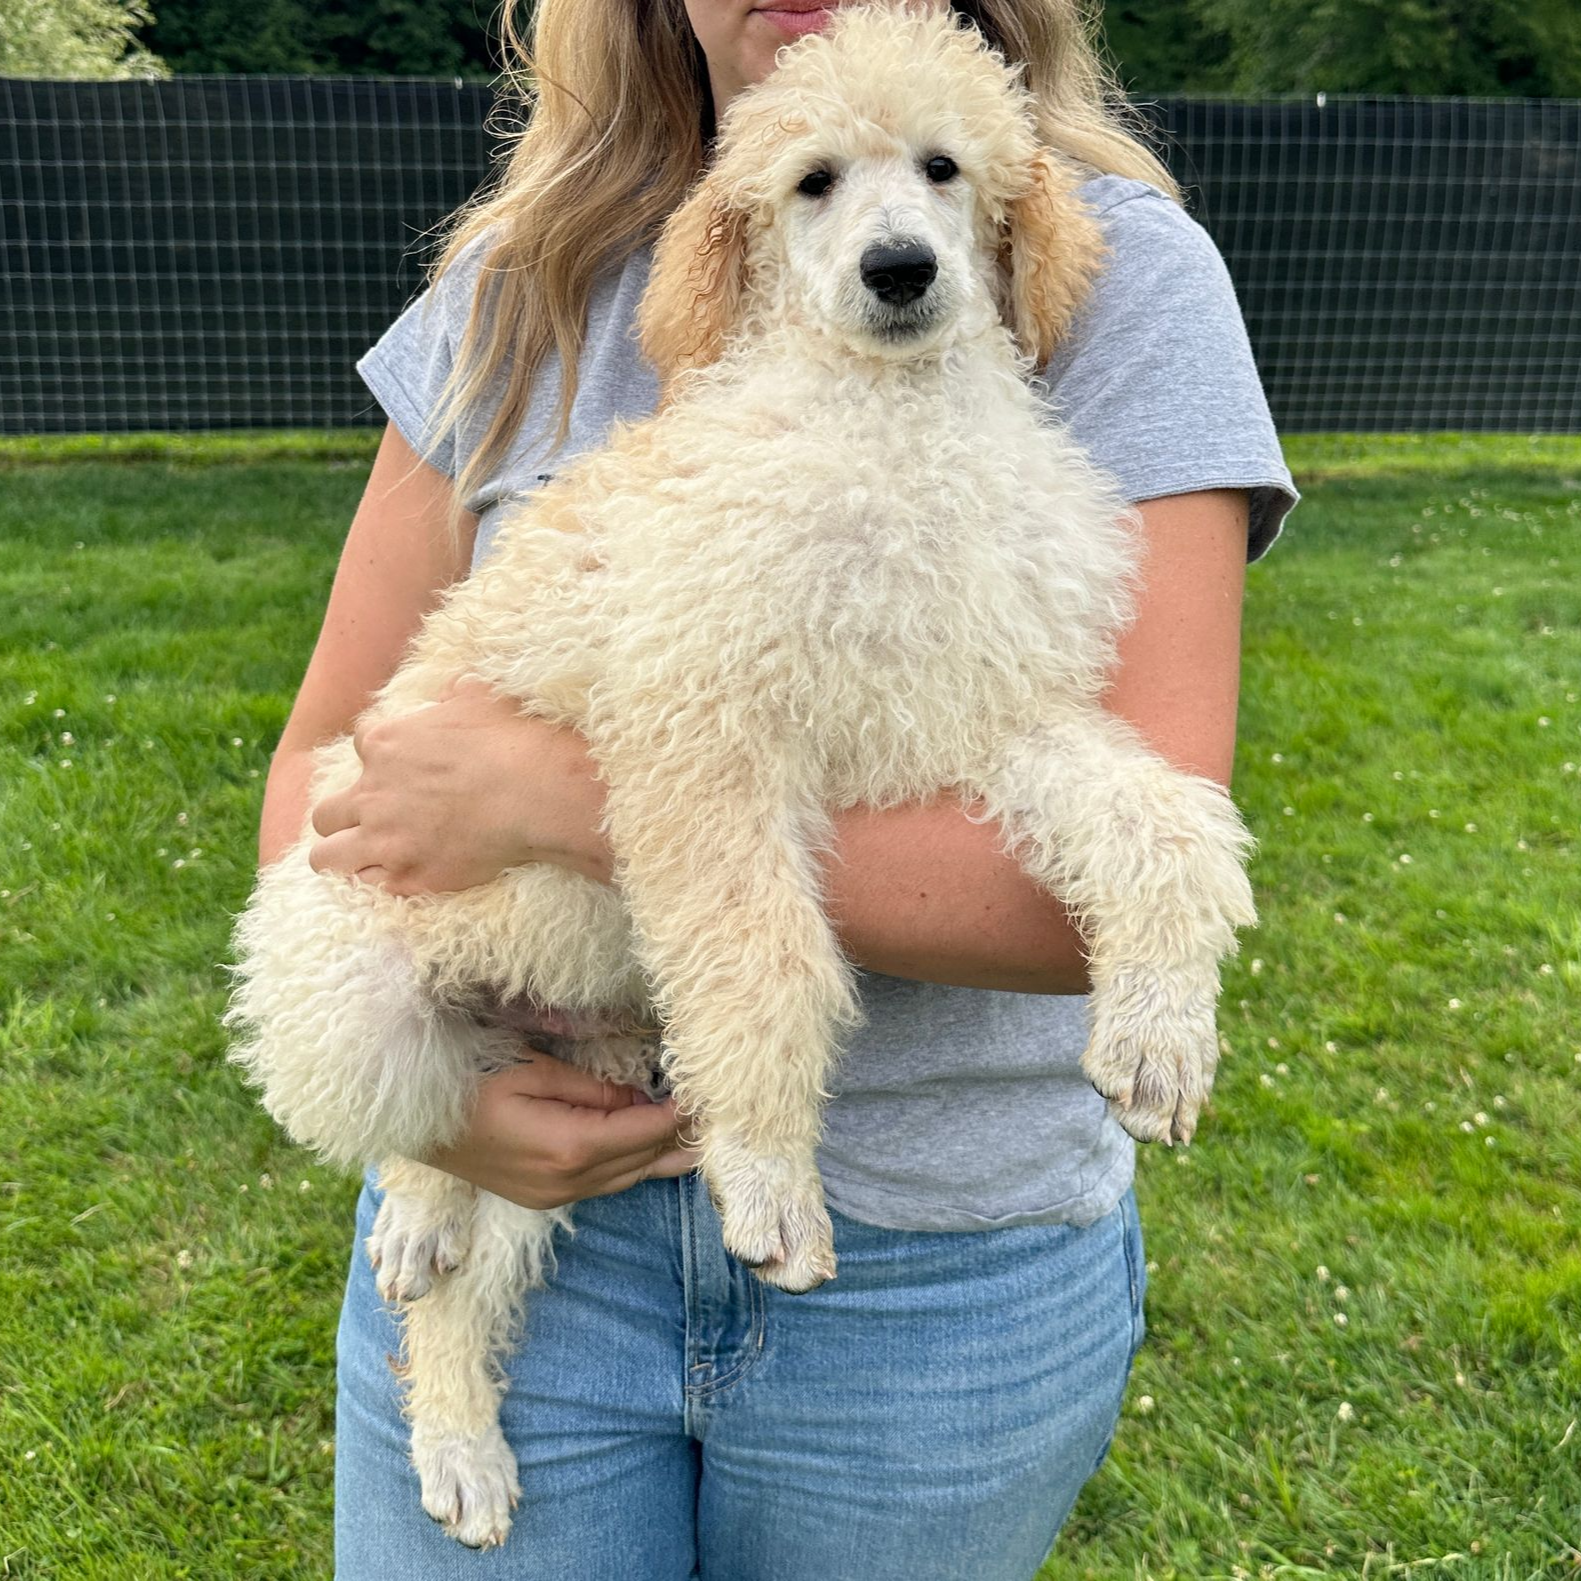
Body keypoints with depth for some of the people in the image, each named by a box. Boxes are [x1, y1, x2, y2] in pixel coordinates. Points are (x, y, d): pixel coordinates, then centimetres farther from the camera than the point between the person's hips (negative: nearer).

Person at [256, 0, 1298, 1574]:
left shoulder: (1117, 272, -8)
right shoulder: (521, 287, 1)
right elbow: (325, 760, 5)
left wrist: (560, 793, -21)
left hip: (940, 1263, -1)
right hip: (522, 1206, 2)